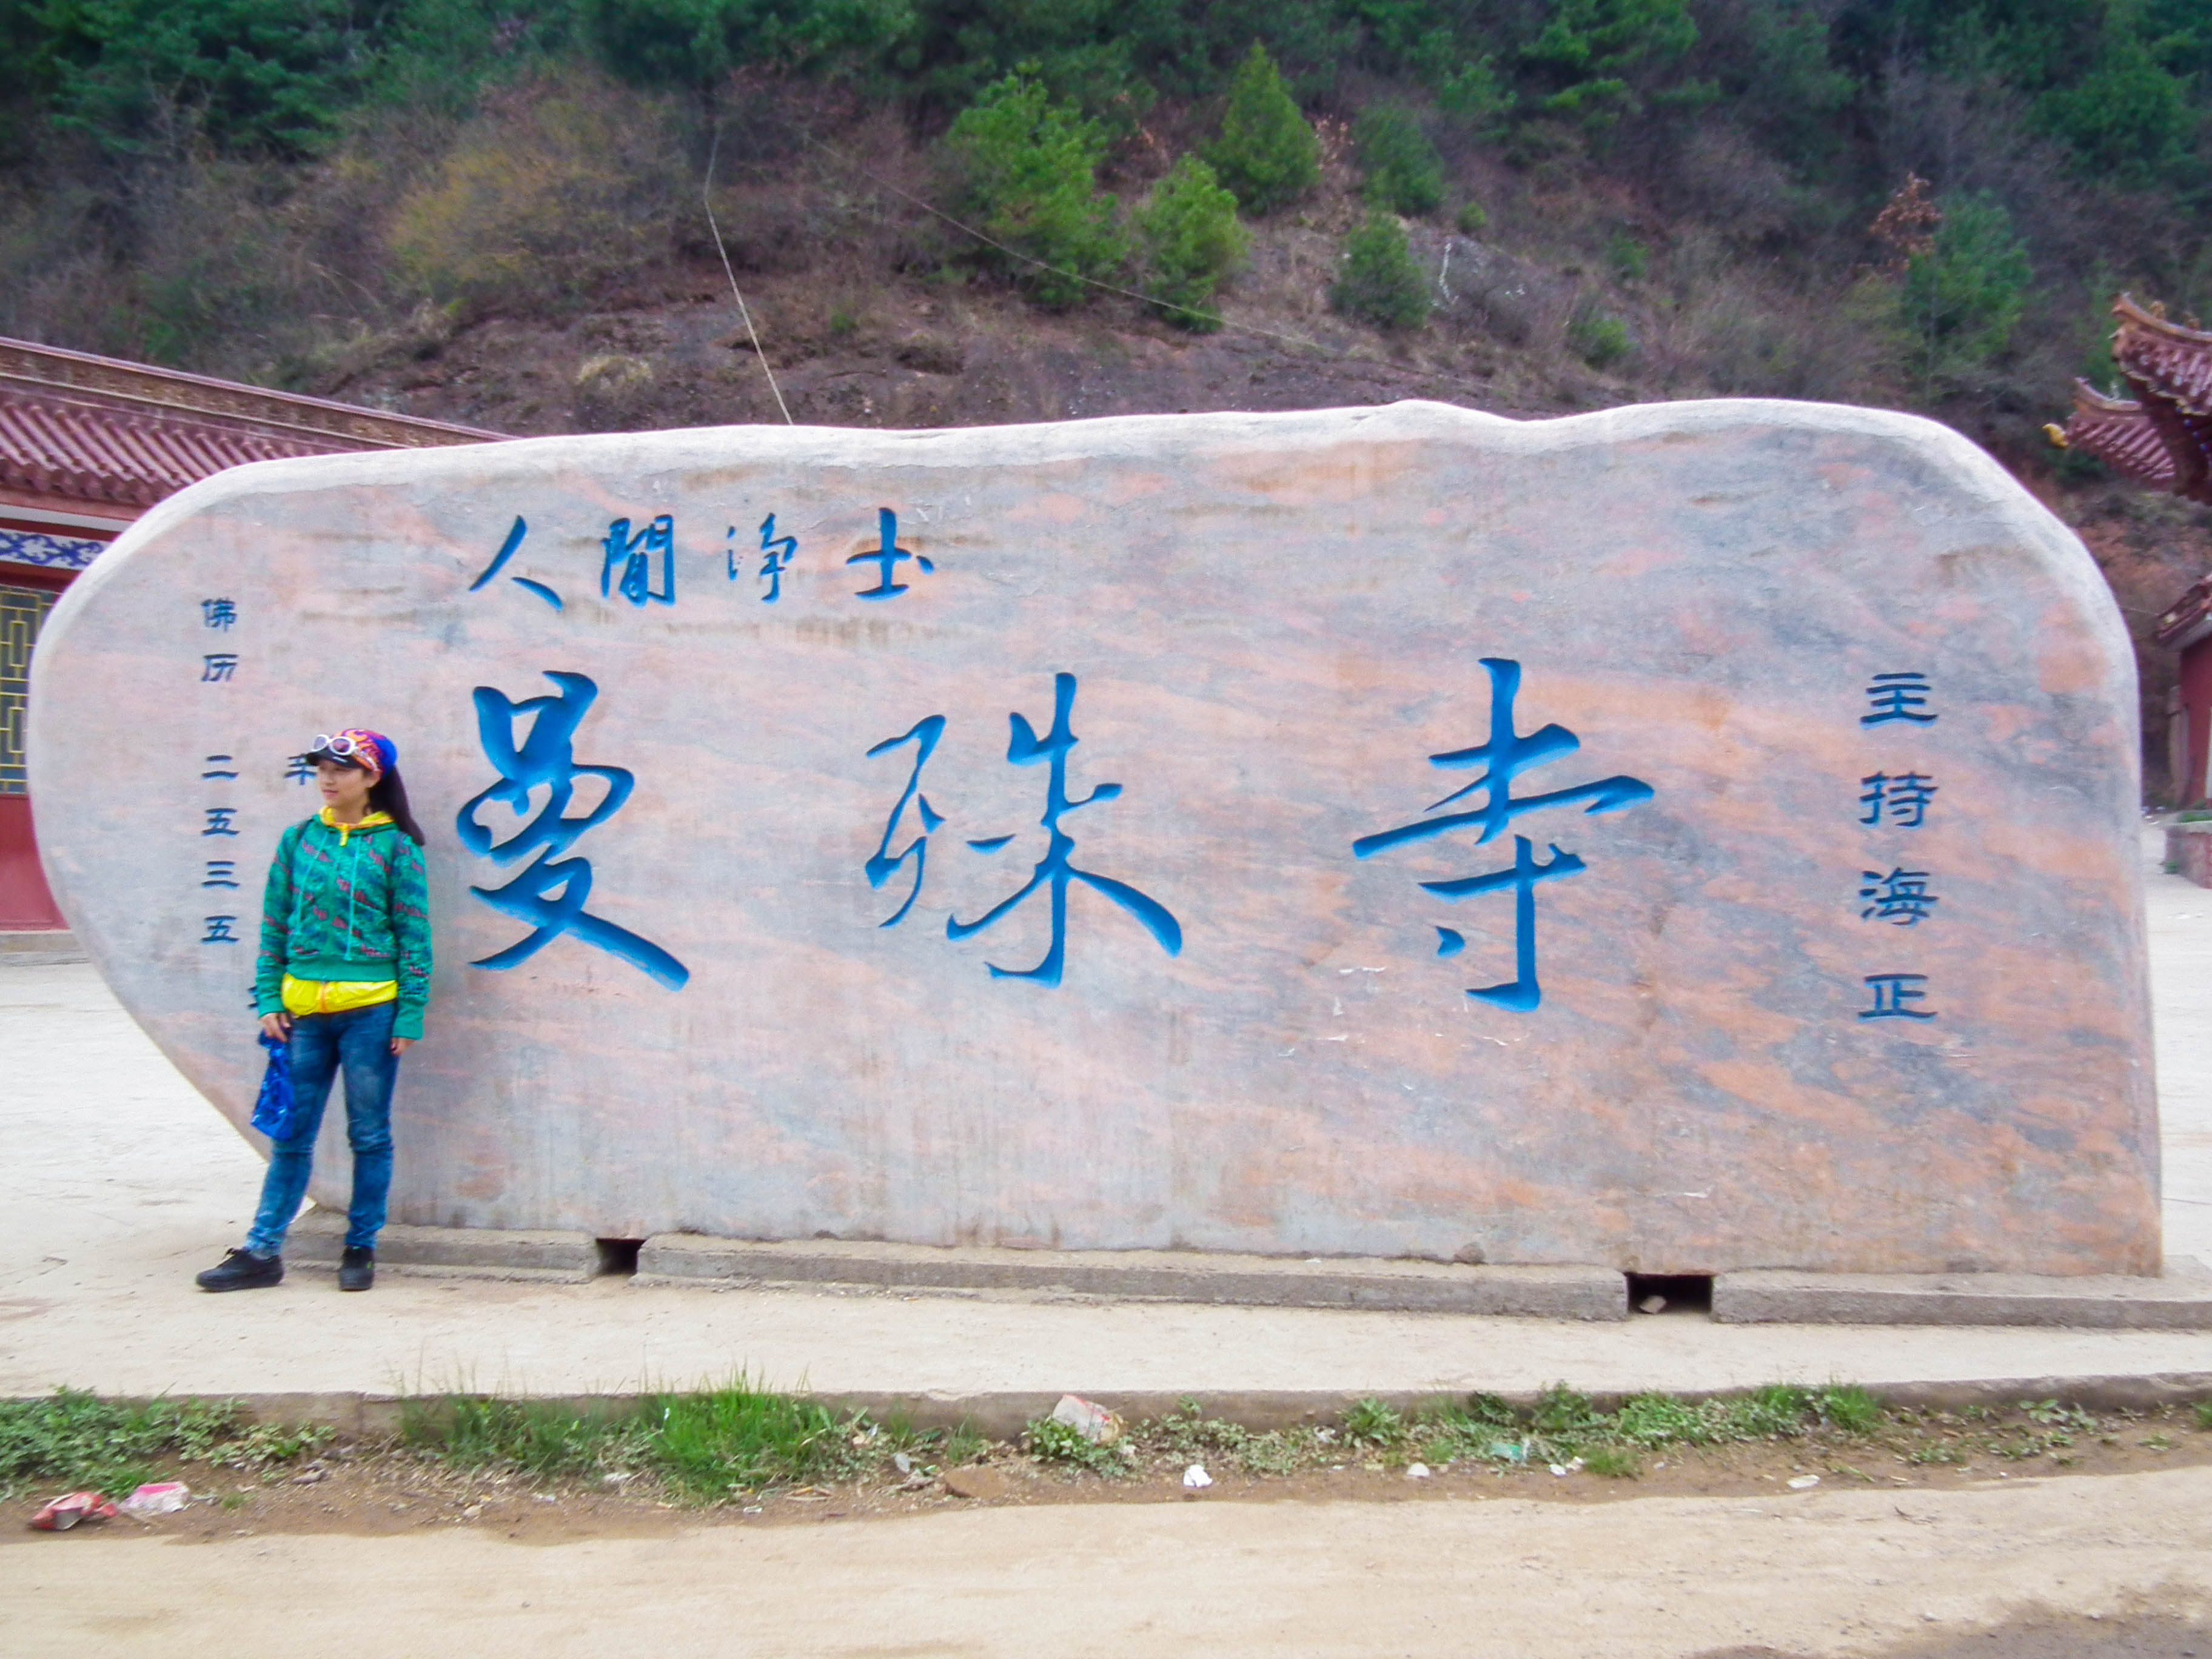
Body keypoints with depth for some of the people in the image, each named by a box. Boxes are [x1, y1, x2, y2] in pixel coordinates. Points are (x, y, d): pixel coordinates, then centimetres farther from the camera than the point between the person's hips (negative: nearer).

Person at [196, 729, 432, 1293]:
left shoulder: (395, 845, -1)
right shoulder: (297, 840, 8)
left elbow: (414, 934, -1)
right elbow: (274, 926, 11)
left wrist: (411, 1014, -5)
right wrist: (269, 999, 3)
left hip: (370, 1010, -3)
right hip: (302, 1010, 3)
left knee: (369, 1136, 6)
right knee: (291, 1136, 8)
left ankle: (361, 1249, 17)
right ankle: (262, 1252, 14)